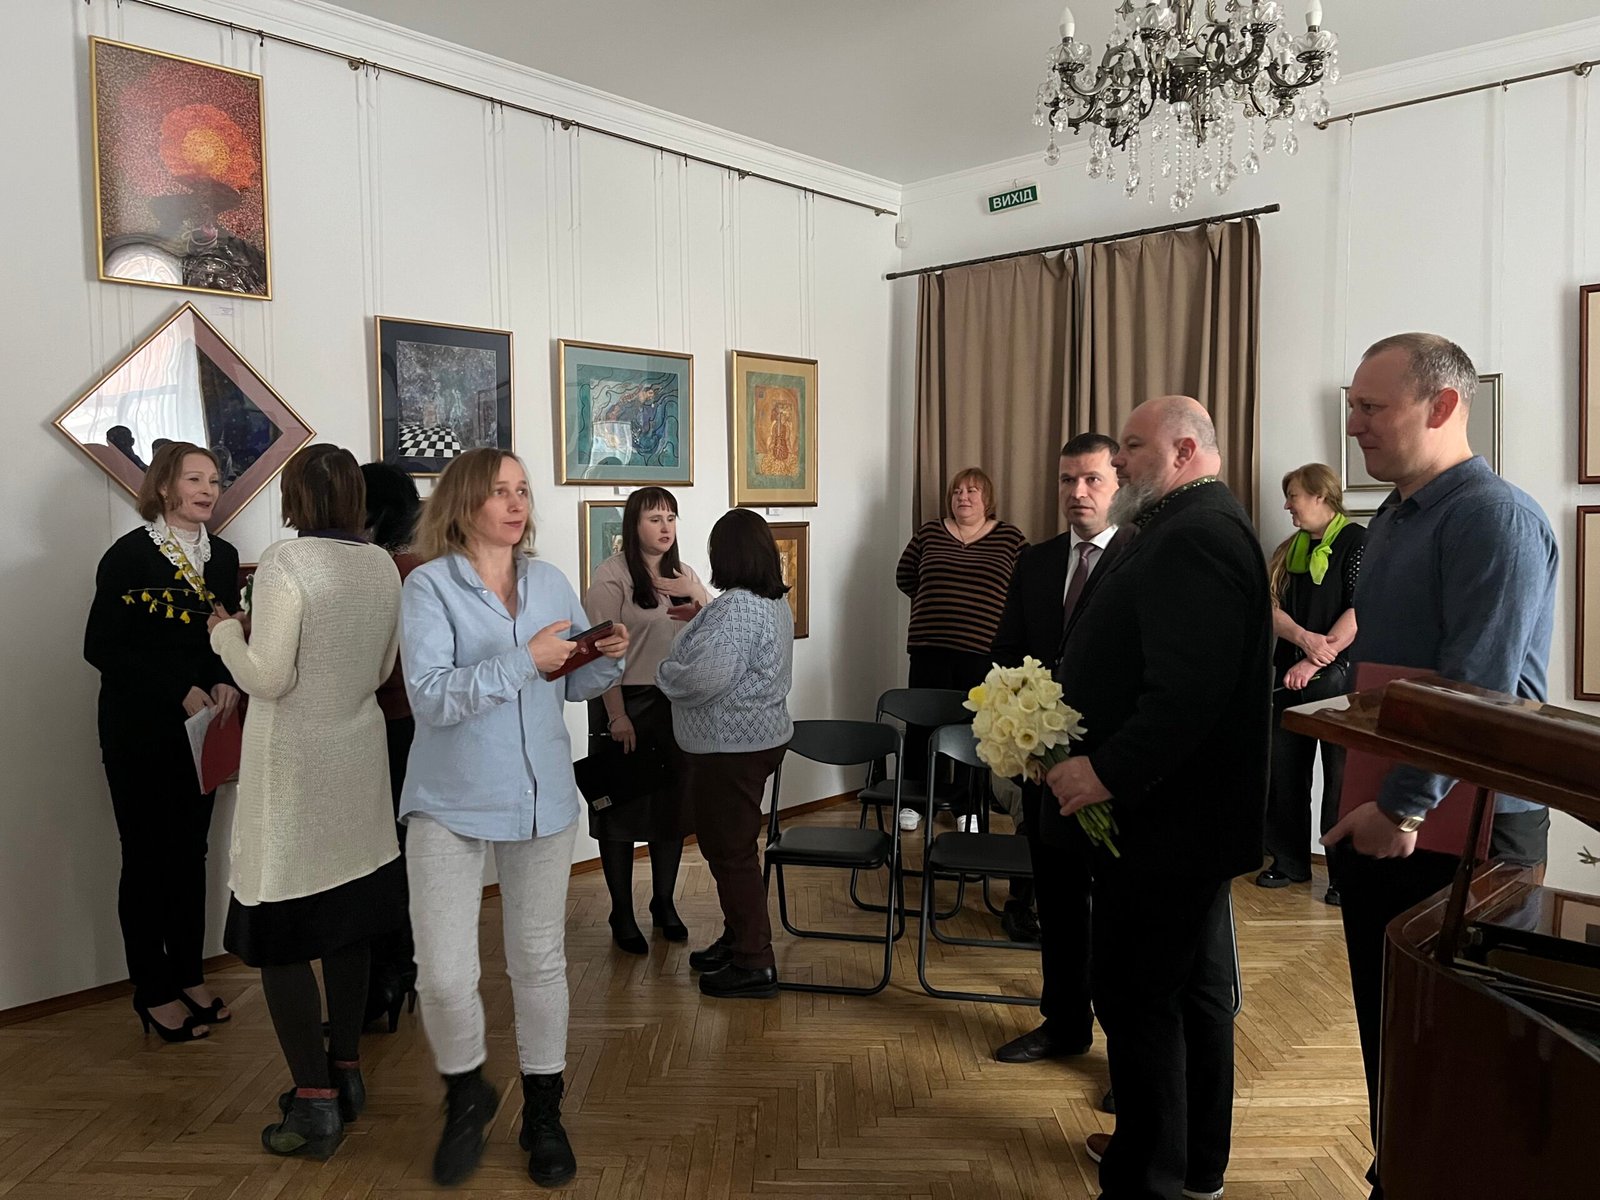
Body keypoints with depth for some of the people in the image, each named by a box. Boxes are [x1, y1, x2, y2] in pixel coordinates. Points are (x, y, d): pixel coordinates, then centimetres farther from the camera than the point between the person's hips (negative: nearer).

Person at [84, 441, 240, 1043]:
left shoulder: (222, 556, 6)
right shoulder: (130, 555, -10)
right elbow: (101, 647, -12)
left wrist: (225, 683, -8)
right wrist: (180, 692, -19)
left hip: (200, 726, 5)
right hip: (140, 728, -5)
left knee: (191, 851, 12)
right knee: (148, 856, 3)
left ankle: (188, 975, 25)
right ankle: (155, 993, 14)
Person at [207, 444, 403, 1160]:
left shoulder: (284, 565, -16)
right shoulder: (383, 568, 2)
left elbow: (267, 678, -16)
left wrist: (225, 632, 0)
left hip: (293, 769, -6)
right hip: (359, 760, 6)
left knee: (281, 936, 4)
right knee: (348, 923, 17)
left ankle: (316, 1103, 8)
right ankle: (346, 1072, 30)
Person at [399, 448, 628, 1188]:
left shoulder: (550, 582, 5)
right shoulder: (429, 586, -10)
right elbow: (430, 696, -21)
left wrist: (608, 659, -10)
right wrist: (525, 661, -26)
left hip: (542, 796, 4)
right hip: (451, 802, -3)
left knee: (540, 960, 13)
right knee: (443, 973, -3)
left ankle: (543, 1113, 32)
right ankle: (466, 1094, 28)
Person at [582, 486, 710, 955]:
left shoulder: (684, 574, 11)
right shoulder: (612, 575, -8)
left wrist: (699, 599, -10)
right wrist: (617, 716, -17)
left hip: (675, 704, 5)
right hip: (627, 701, -5)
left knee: (672, 805, 11)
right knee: (622, 809, 4)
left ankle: (664, 903, 27)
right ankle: (622, 913, 18)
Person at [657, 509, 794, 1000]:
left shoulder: (735, 607, -23)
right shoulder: (776, 602, 9)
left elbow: (704, 676, -29)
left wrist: (665, 675, -9)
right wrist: (699, 621, 24)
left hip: (730, 749, -10)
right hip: (761, 735, 10)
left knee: (730, 852, 1)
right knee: (729, 845, 21)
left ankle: (754, 964, 11)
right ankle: (738, 939, 34)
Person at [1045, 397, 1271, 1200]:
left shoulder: (1195, 535, -19)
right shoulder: (1203, 526, 15)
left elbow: (1190, 686, -28)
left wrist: (1109, 771, -24)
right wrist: (1098, 756, 9)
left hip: (1161, 813, -11)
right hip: (1188, 809, 11)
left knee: (1138, 995, 0)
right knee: (1192, 985, 19)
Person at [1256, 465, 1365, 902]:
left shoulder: (1356, 541, -4)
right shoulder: (1289, 550, 14)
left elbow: (1359, 612, -13)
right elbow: (1273, 607, 5)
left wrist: (1315, 661, -17)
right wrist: (1303, 638, -15)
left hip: (1337, 675, -6)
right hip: (1289, 676, 6)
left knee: (1340, 776, -2)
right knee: (1283, 771, 9)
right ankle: (1290, 861, 22)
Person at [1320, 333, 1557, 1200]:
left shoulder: (1495, 517, -15)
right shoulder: (1389, 521, 13)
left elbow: (1480, 687, -22)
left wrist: (1405, 808, -19)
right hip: (1381, 817, 8)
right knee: (1387, 1028, 16)